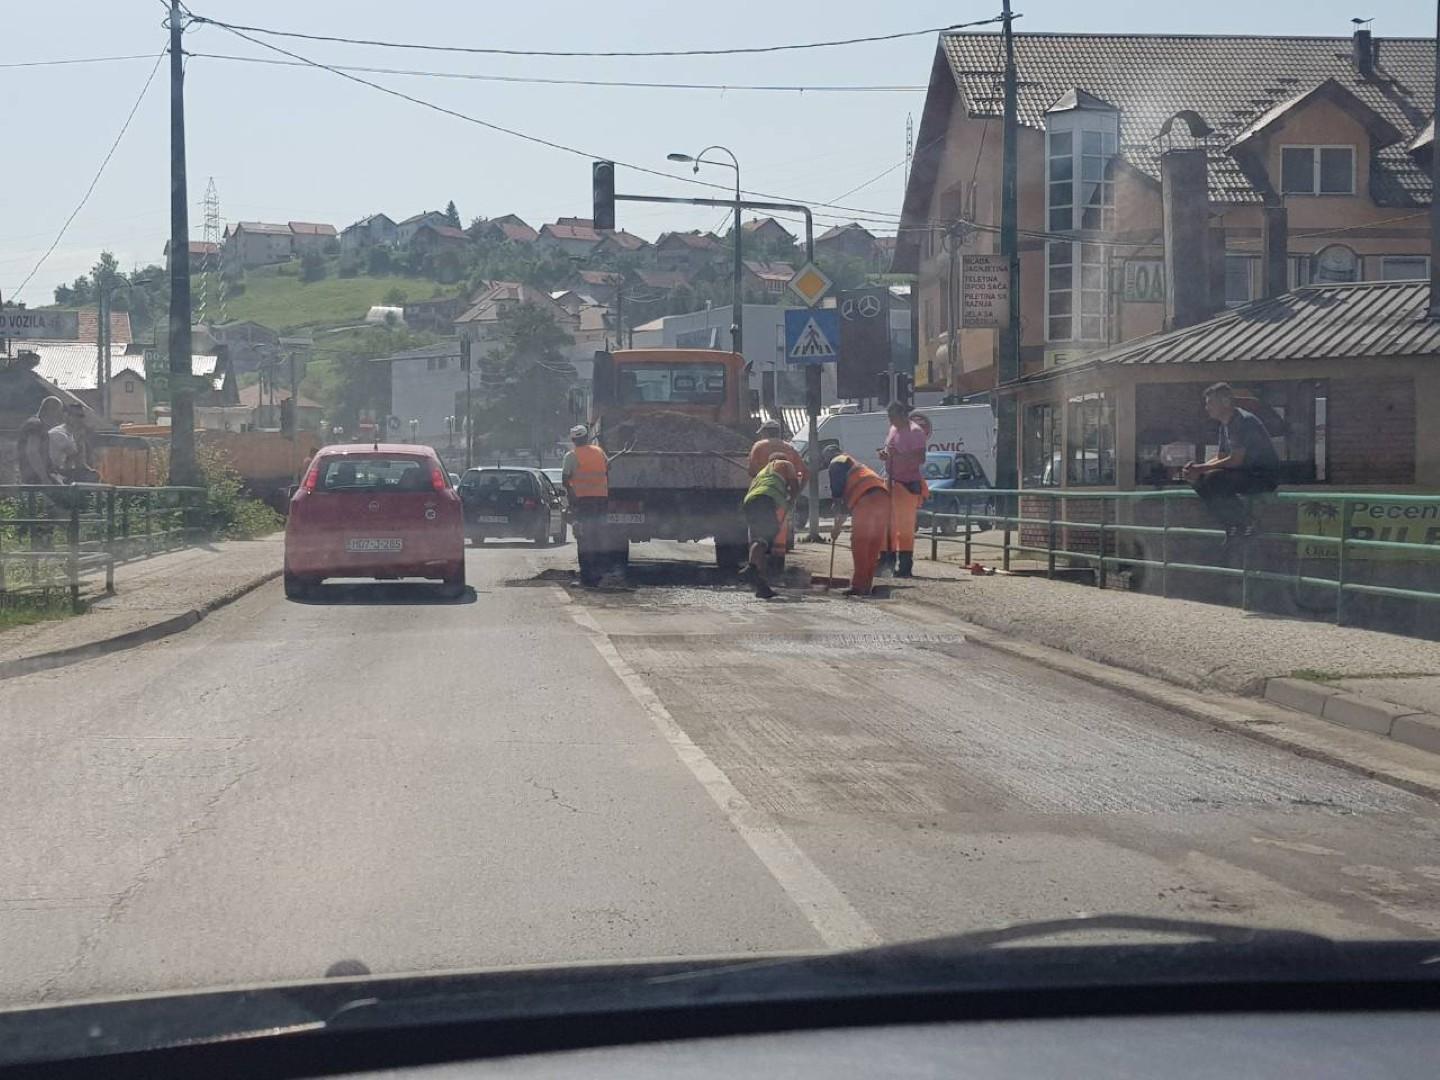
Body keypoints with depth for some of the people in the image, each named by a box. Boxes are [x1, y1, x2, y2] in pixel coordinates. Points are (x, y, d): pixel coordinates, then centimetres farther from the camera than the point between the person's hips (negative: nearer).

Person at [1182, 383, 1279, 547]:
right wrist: (1196, 468, -3)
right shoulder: (1225, 425, 13)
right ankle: (1231, 527, -1)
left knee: (1213, 480, -29)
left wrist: (1201, 468, -22)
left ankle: (1245, 525, -15)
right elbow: (1220, 458, 16)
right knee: (1198, 481, 0)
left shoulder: (1244, 421, -19)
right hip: (1246, 473, 10)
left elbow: (1235, 460, -25)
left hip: (1265, 476, -10)